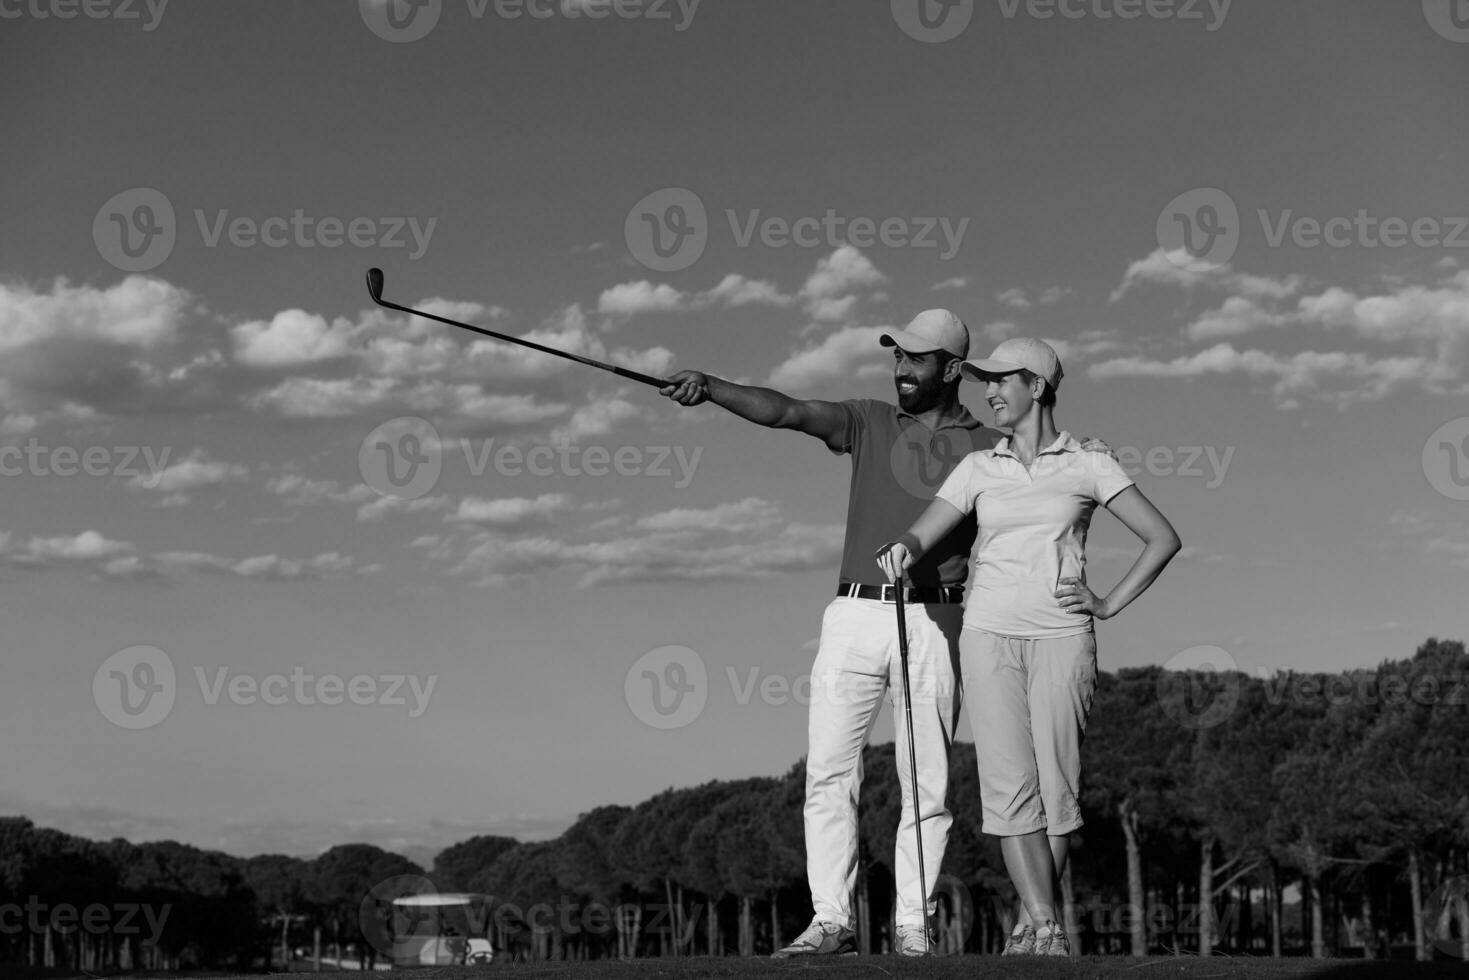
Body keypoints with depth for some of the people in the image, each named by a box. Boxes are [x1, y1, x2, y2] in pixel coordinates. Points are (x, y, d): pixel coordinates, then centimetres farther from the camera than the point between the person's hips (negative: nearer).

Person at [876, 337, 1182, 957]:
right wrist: (902, 551, -18)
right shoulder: (978, 469, 12)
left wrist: (1110, 604, -2)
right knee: (1011, 785, -10)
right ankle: (1049, 929, -11)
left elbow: (1163, 538, 5)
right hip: (990, 633, 2)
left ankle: (1030, 926, 7)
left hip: (1061, 636, -2)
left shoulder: (1086, 466, 5)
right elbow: (922, 537, 5)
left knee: (1056, 785, -4)